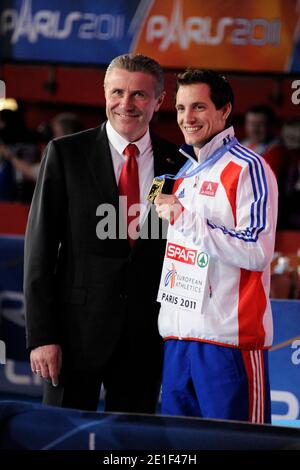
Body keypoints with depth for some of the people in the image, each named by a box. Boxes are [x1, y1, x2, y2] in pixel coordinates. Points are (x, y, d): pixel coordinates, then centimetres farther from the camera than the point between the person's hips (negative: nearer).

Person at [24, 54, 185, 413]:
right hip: (78, 327, -2)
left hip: (147, 333, 2)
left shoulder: (176, 164, 5)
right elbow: (39, 247, -3)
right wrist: (41, 335, -9)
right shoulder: (65, 154, 0)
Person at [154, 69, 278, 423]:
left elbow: (257, 253, -16)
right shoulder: (185, 174, 18)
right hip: (178, 336, 8)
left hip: (228, 337, -8)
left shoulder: (248, 169, -8)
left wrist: (186, 219, -15)